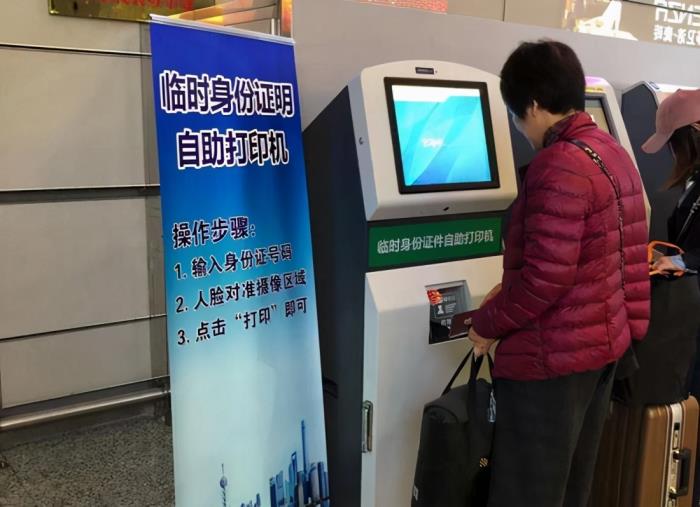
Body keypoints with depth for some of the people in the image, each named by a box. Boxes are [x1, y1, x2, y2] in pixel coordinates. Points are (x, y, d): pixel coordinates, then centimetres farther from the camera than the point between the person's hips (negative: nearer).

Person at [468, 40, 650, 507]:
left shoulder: (559, 166, -22)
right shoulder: (615, 153, 9)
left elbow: (545, 277, -26)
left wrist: (488, 323, -10)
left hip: (553, 354, -10)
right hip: (605, 340, 10)